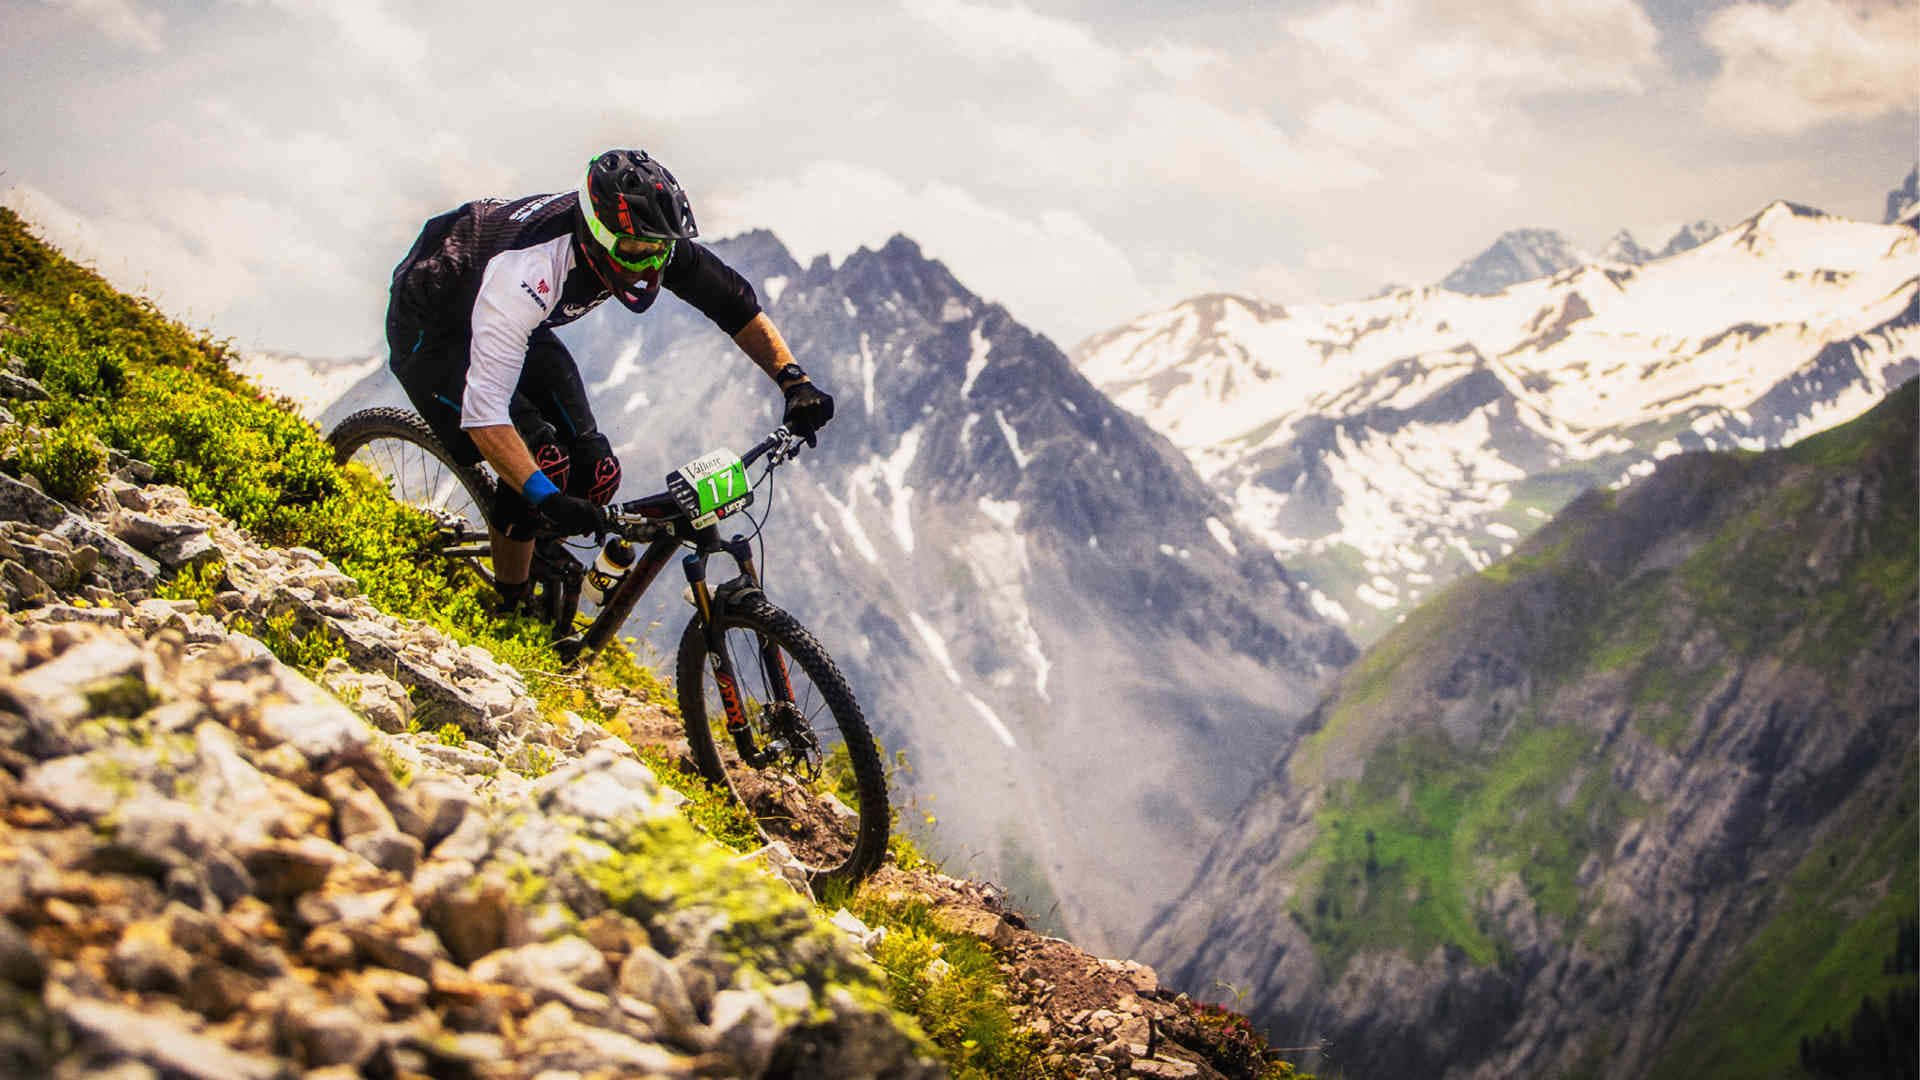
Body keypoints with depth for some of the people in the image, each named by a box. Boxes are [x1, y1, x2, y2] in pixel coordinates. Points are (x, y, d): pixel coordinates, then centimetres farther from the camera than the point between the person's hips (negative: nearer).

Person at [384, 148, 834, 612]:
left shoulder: (644, 240, -24)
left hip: (516, 326, 6)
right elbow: (484, 412, -45)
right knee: (546, 462, -24)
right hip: (429, 330, -6)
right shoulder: (527, 272, -43)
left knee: (596, 471, -8)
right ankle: (507, 615, -2)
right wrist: (547, 499, -54)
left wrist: (794, 381, -23)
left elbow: (735, 302, -11)